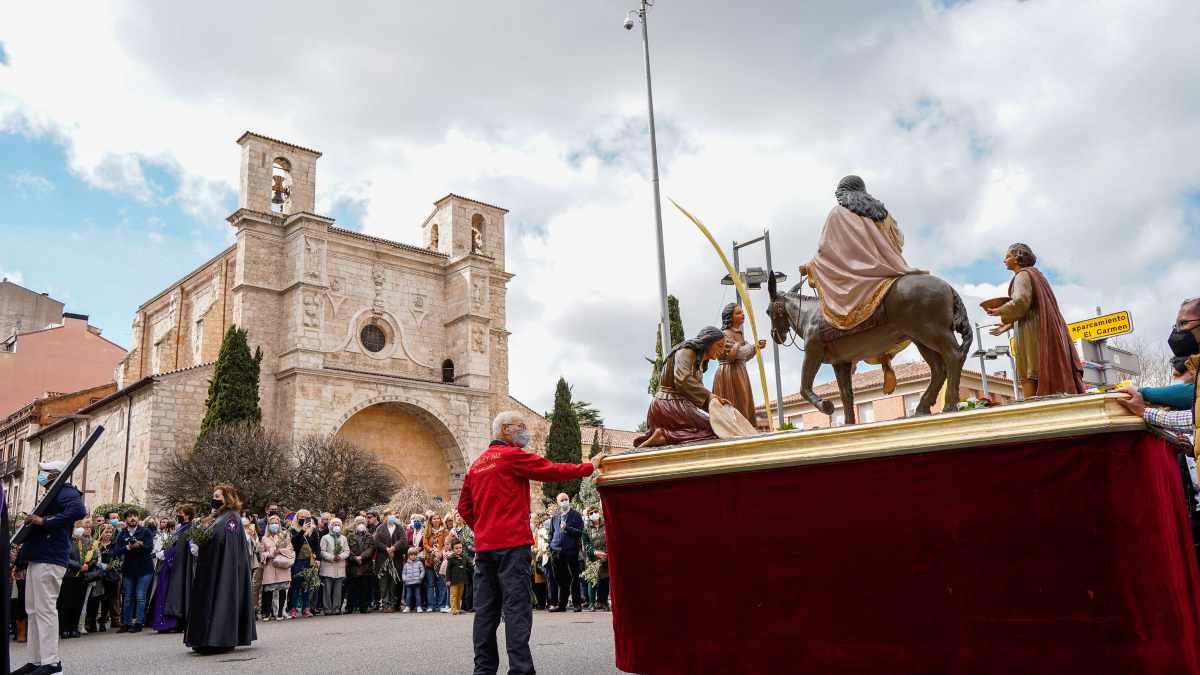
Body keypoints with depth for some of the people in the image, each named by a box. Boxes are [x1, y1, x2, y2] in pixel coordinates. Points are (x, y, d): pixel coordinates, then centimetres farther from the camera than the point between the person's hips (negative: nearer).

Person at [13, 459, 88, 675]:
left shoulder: (66, 492, -8)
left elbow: (78, 511, -29)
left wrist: (44, 521, -25)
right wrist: (22, 557, 21)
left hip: (50, 560, -10)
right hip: (37, 559, 10)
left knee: (45, 609, -10)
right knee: (33, 610, 12)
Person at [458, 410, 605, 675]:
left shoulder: (477, 463, 16)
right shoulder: (512, 455, -7)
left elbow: (464, 507, 19)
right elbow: (553, 470, -6)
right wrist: (590, 466, 5)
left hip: (484, 545, 8)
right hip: (512, 544, -8)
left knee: (486, 610, 9)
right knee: (517, 608, -7)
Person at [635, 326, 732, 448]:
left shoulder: (699, 361, 21)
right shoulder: (686, 351, -8)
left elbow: (696, 391, 14)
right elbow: (682, 380, -25)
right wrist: (708, 395, -26)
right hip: (671, 405, -10)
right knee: (713, 430, -16)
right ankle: (665, 436, -23)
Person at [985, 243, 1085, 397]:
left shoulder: (1022, 274, -3)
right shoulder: (1035, 274, 25)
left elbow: (1020, 302, -20)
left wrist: (1000, 312, -7)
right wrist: (1008, 324, 21)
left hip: (1031, 331, -9)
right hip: (1047, 329, 9)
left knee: (1029, 377, -12)